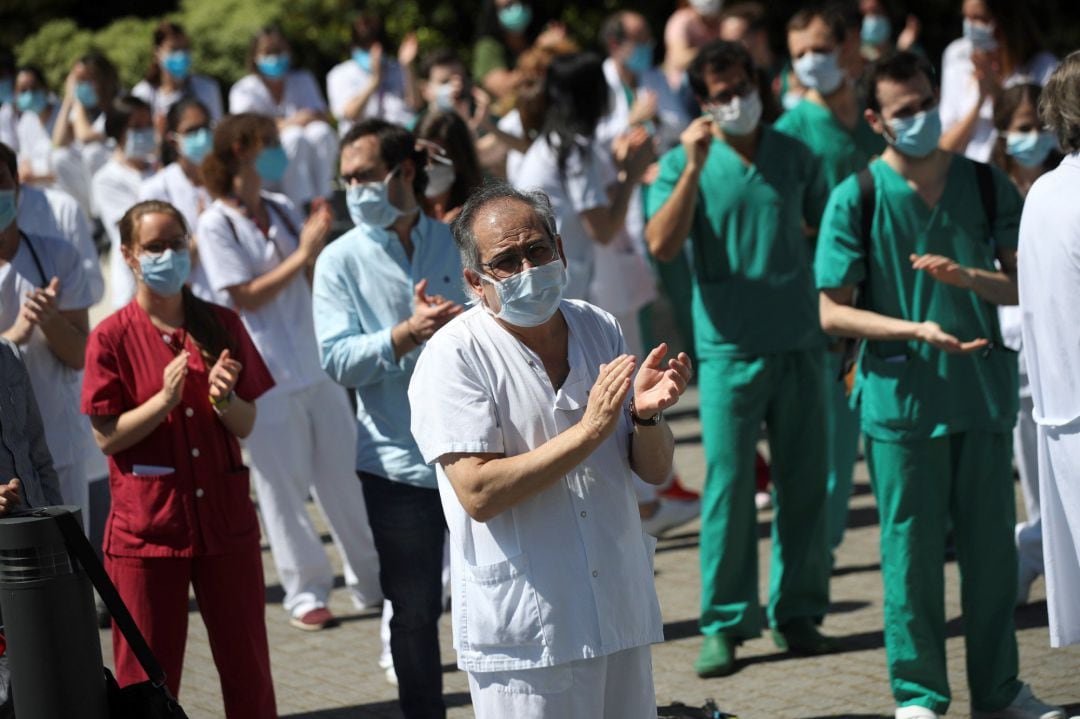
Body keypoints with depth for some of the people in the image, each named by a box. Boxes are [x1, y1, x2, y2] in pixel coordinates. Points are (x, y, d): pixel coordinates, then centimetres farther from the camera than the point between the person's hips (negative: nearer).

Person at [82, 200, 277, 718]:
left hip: (224, 518, 3)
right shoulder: (111, 337, -6)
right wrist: (165, 400, -21)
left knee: (246, 664, 8)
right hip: (145, 523, -3)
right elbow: (106, 436, -8)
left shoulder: (221, 326, 4)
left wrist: (223, 399, -17)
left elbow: (246, 426, 4)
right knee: (145, 674, 3)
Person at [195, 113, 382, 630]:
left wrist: (319, 243, -5)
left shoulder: (281, 210, 8)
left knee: (344, 476, 11)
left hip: (315, 365, 5)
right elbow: (245, 297, -13)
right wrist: (301, 256, -15)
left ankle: (370, 583, 21)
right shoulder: (216, 226, -8)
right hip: (266, 375, -5)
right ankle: (304, 592, 12)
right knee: (284, 489, 2)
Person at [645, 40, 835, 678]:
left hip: (800, 342, 3)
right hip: (729, 346, -3)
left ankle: (798, 612, 15)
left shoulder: (795, 154, 9)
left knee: (804, 483, 6)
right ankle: (724, 623, 2)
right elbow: (661, 245, -13)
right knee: (728, 487, -3)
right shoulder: (684, 163, 1)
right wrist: (693, 168, -19)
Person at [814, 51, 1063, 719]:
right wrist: (917, 328, -18)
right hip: (901, 396, -3)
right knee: (912, 550, 2)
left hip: (984, 391, 3)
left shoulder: (986, 185, 4)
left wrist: (966, 277, -17)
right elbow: (832, 312, -5)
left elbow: (1028, 283, 2)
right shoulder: (856, 199, -4)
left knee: (992, 543, 8)